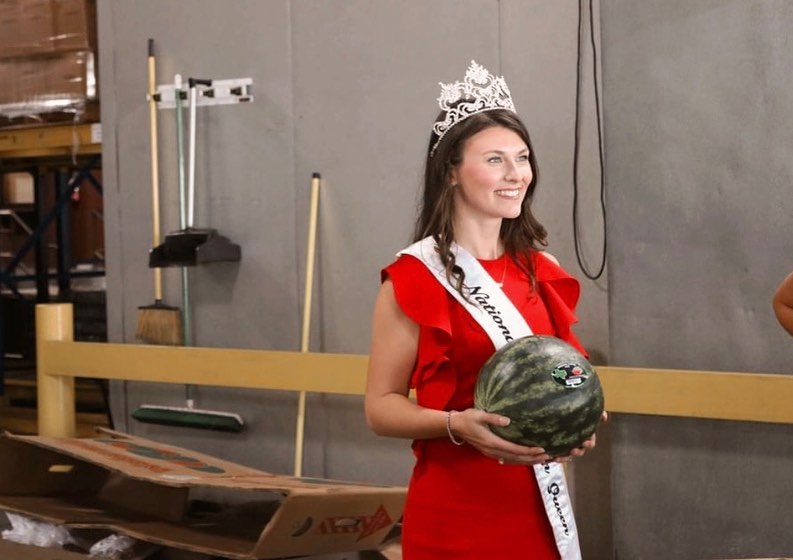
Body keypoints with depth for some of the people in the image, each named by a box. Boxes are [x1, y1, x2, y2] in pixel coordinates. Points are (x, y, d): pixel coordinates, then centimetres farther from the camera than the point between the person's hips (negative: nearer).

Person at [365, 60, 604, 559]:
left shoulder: (540, 272, 7)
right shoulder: (416, 278, -10)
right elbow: (382, 406, -9)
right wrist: (457, 424, -25)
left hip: (540, 508, 5)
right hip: (454, 516, -5)